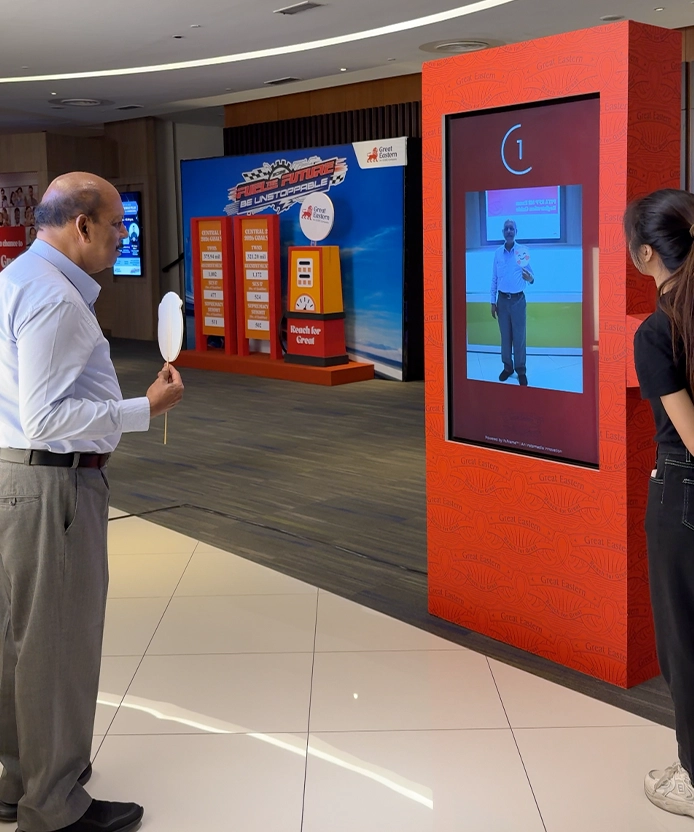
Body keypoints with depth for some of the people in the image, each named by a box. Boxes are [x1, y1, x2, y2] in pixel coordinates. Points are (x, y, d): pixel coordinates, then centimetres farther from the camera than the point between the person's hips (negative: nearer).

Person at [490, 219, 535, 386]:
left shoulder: (523, 251, -5)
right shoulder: (498, 253, 2)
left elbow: (530, 275, -4)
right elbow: (494, 278, 7)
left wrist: (530, 279, -29)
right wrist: (493, 302, 6)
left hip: (518, 299, -2)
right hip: (502, 299, 2)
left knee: (519, 336, 1)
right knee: (505, 335, 10)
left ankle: (521, 371, 9)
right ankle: (507, 367, 22)